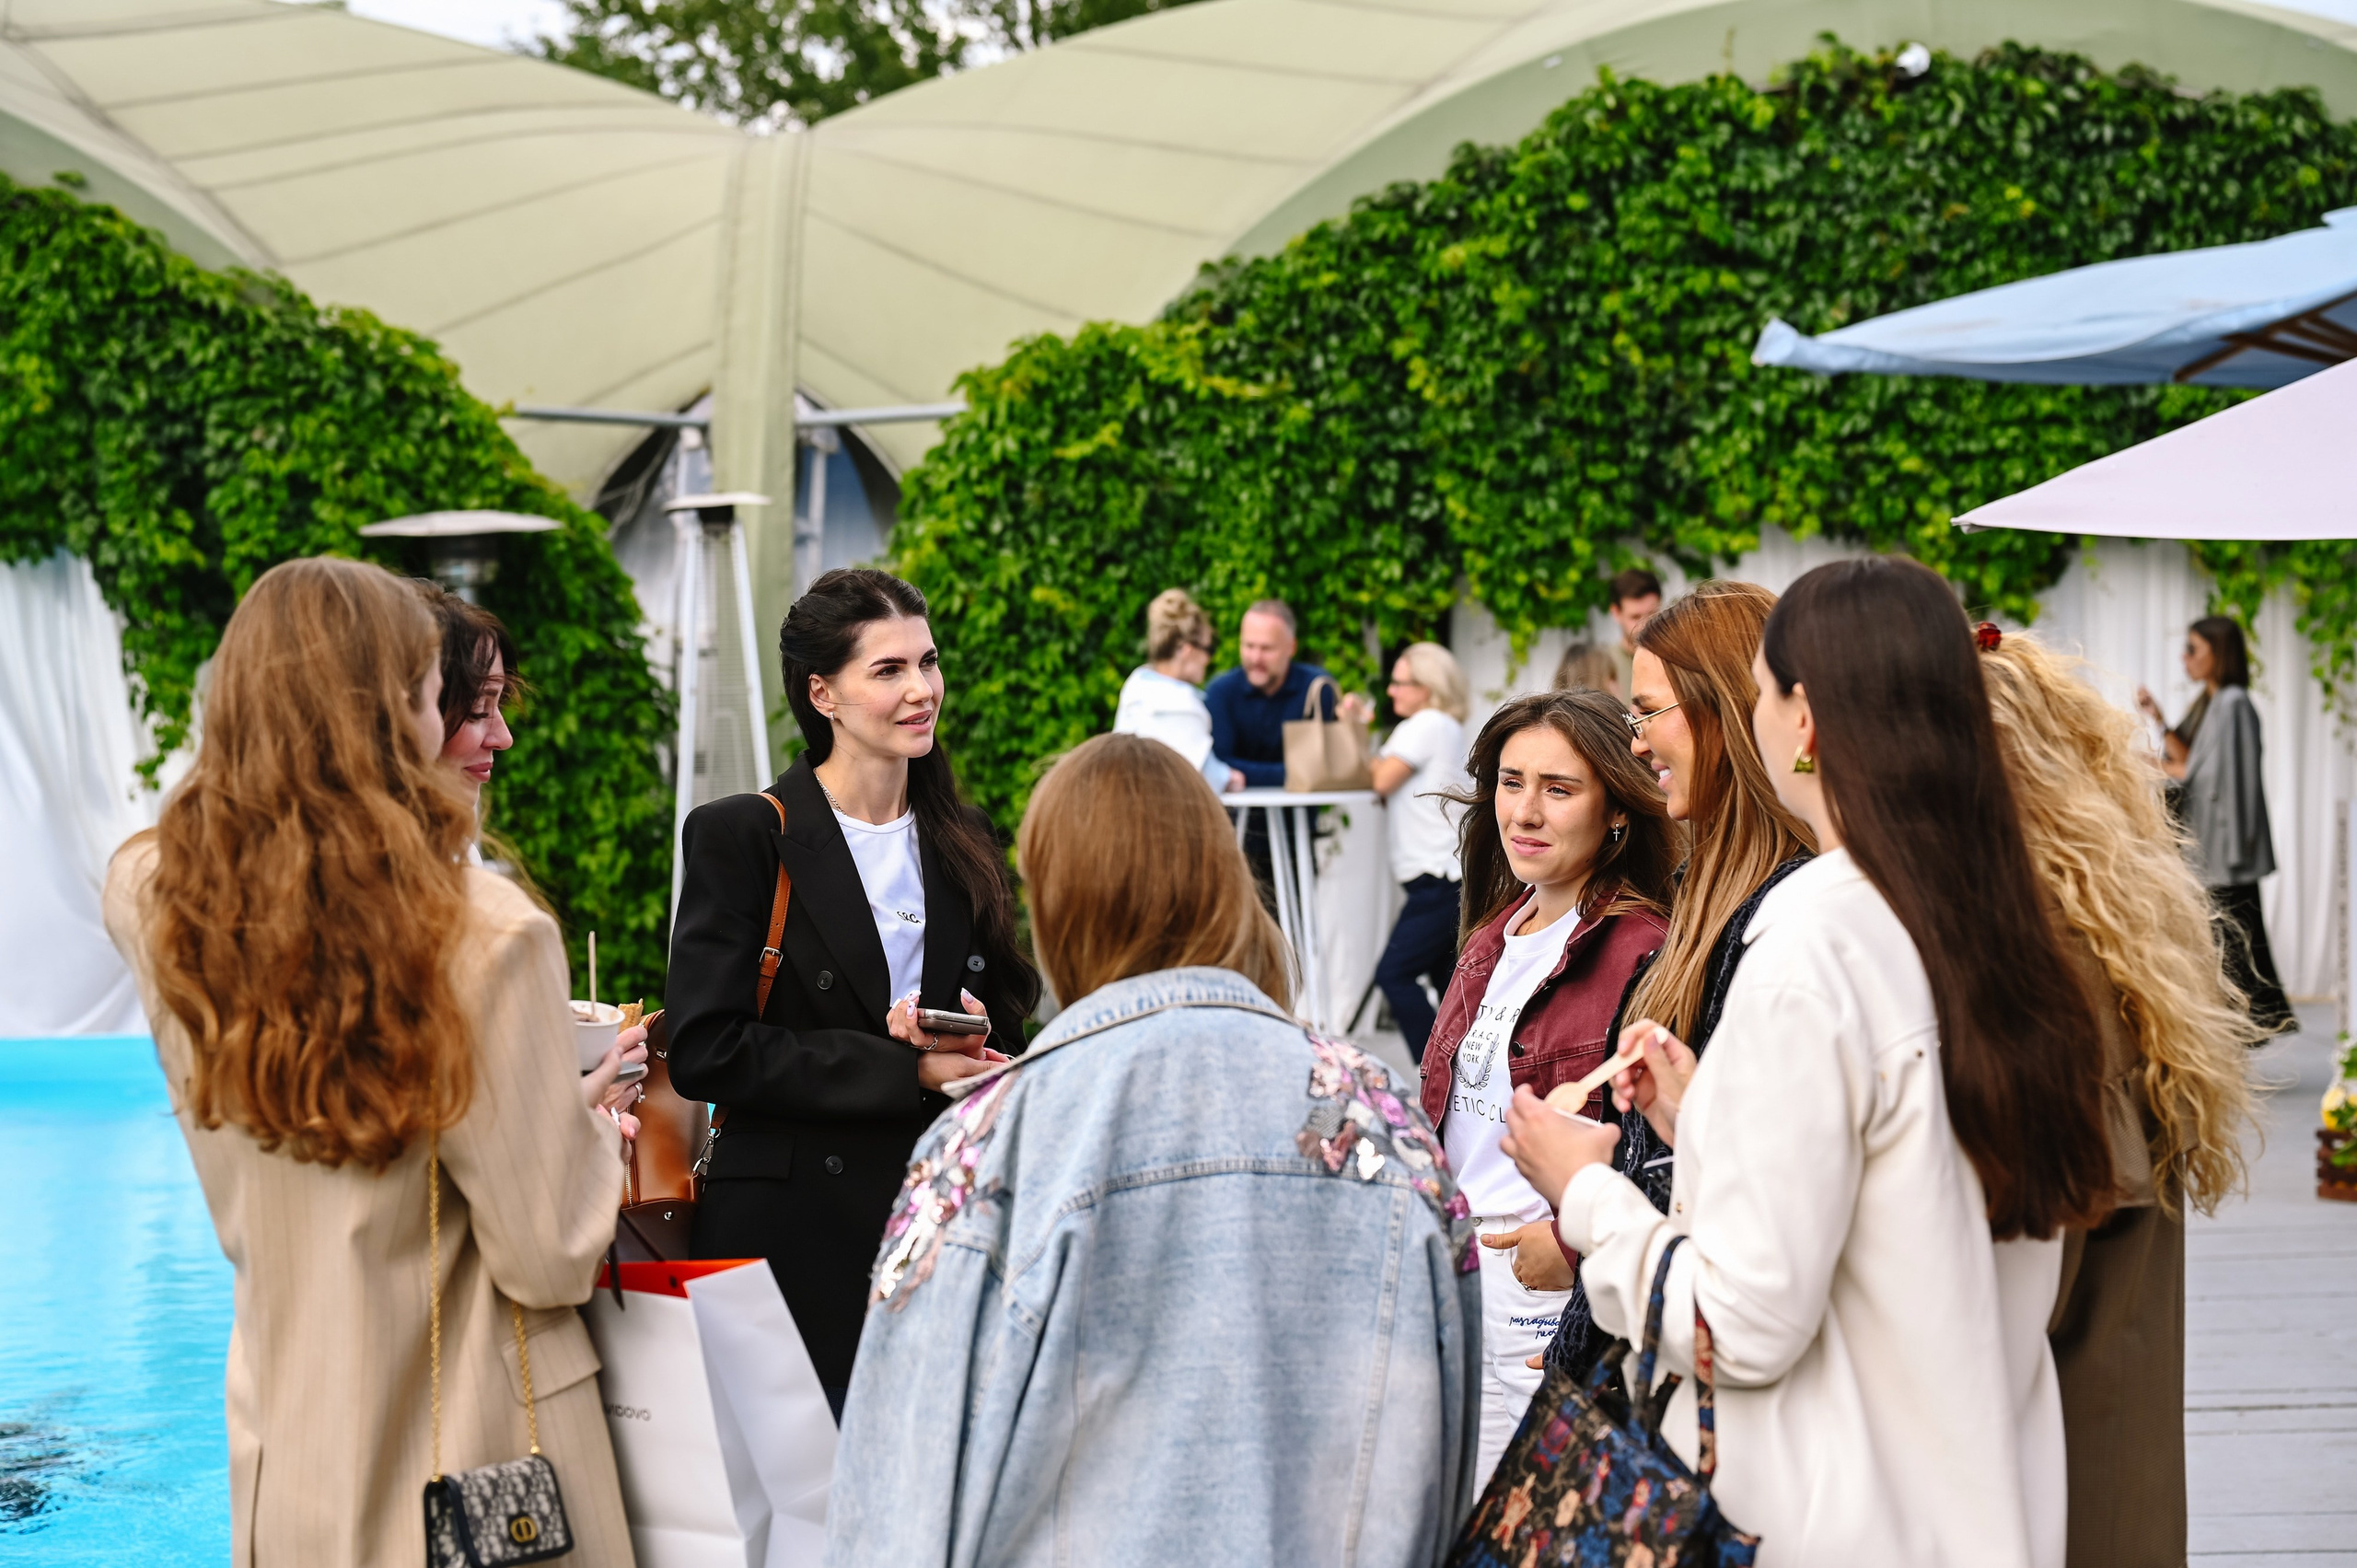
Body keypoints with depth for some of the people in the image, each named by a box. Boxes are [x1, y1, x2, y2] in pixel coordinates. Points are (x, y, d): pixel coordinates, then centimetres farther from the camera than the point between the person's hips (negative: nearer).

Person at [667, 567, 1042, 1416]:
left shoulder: (964, 847, 14)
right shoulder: (740, 837, -2)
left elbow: (1017, 1035, 19)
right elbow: (705, 1052, -11)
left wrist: (975, 1045, -6)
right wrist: (909, 1070, -15)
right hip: (794, 1240, -4)